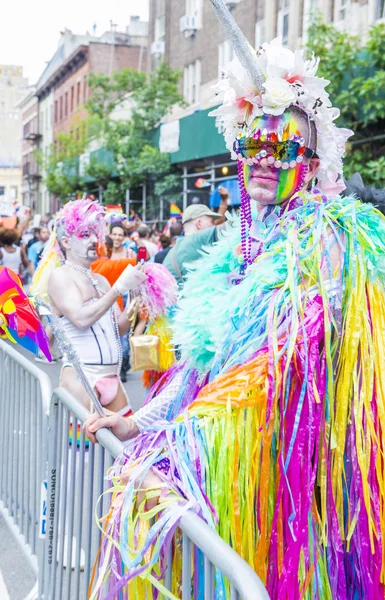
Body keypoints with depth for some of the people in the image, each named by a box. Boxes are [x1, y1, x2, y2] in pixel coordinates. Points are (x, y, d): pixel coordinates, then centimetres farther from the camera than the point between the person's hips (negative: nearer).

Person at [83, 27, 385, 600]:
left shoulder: (324, 240, -12)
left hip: (277, 457, -6)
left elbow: (284, 361, -21)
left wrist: (183, 446, -25)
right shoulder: (244, 242, 11)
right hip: (215, 455, 7)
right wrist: (141, 422, 4)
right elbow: (203, 353, 12)